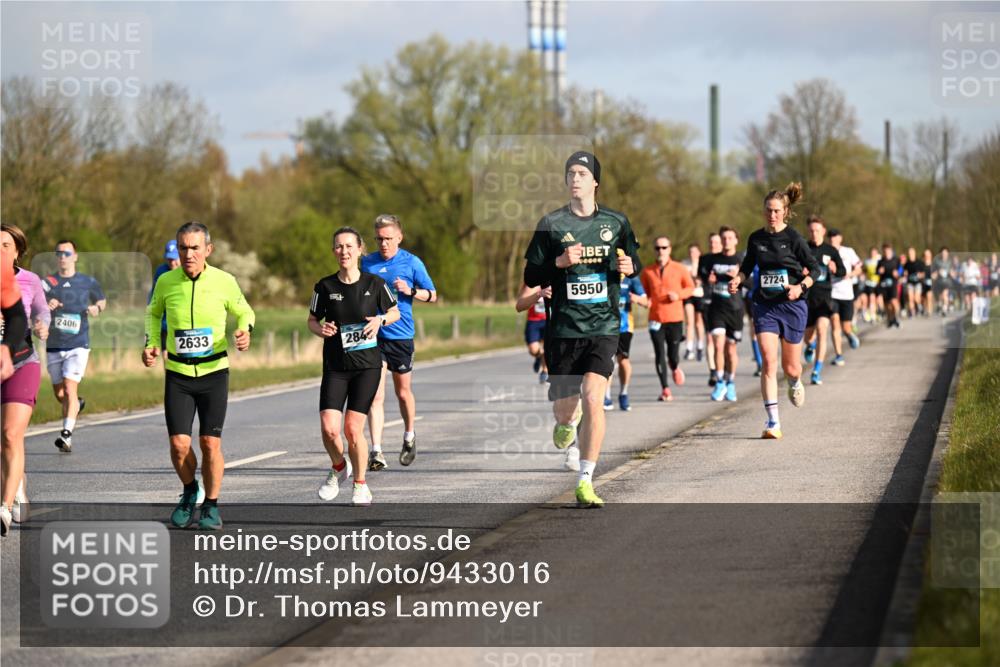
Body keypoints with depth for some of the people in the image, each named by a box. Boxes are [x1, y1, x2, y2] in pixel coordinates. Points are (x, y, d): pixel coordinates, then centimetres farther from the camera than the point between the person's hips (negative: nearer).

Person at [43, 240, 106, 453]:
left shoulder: (88, 282, 5)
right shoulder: (47, 283, 3)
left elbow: (102, 301, 21)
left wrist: (97, 308, -2)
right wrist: (46, 307, -24)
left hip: (78, 345, -2)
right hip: (53, 346, 2)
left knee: (70, 389, -16)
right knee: (59, 394, 12)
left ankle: (67, 434, -18)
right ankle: (77, 404, 45)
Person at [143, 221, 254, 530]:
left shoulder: (224, 282, -8)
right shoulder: (166, 282, -3)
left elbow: (244, 312, 9)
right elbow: (153, 314, 17)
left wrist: (244, 332, -12)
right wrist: (151, 345, 2)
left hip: (214, 371, -1)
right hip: (177, 374, 1)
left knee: (210, 443, -5)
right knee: (179, 444, -6)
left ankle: (211, 505, 14)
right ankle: (189, 493, 23)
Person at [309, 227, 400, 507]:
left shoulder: (375, 283, -4)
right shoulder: (325, 286, -2)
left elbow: (394, 311, 11)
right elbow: (312, 319, 10)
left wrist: (380, 320, -10)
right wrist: (321, 329, -12)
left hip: (367, 365, -1)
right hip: (335, 366, 1)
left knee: (353, 428, -6)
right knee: (329, 428, -12)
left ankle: (361, 485, 16)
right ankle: (339, 468, 21)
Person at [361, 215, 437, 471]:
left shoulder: (412, 263, -1)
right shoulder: (367, 263, 6)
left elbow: (432, 295, 4)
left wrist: (410, 291, -13)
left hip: (401, 336, -1)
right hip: (373, 336, 1)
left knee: (403, 392, 13)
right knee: (375, 394, -10)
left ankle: (409, 436, 38)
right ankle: (376, 451, -13)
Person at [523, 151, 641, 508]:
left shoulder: (616, 222, 6)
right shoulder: (551, 223, 2)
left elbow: (632, 261, 20)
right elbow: (531, 277, 3)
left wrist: (629, 266, -4)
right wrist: (559, 263, -15)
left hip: (603, 327, -1)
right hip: (563, 328, 1)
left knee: (593, 398, -19)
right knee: (564, 407, 6)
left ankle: (585, 483, -13)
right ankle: (565, 421, 48)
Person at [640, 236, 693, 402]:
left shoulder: (680, 269, 1)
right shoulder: (647, 272, 3)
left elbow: (690, 287, 8)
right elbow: (643, 292, 14)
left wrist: (679, 294, -10)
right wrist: (645, 301, -8)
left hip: (675, 318, 0)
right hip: (656, 318, 1)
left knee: (673, 355, 1)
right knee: (660, 355, -5)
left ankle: (675, 368, 39)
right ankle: (665, 390, 3)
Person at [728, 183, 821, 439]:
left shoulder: (793, 238, -7)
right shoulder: (756, 239, 4)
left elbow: (814, 268, -3)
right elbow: (747, 266, 19)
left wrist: (800, 287, -20)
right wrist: (737, 280, -1)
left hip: (791, 305, -2)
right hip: (765, 305, 2)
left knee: (790, 366, 7)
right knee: (769, 361, -13)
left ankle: (795, 382, 48)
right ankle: (773, 422, -14)